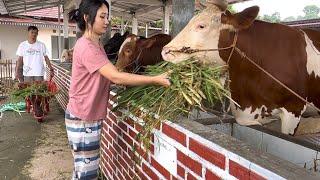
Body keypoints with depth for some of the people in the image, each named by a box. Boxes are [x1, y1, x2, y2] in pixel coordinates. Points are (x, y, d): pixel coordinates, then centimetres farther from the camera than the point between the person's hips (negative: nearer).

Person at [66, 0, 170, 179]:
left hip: (91, 116, 9)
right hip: (82, 118, -9)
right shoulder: (86, 47, -21)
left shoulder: (97, 44, 11)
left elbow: (110, 76, 7)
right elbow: (116, 77, -28)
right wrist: (155, 79, -27)